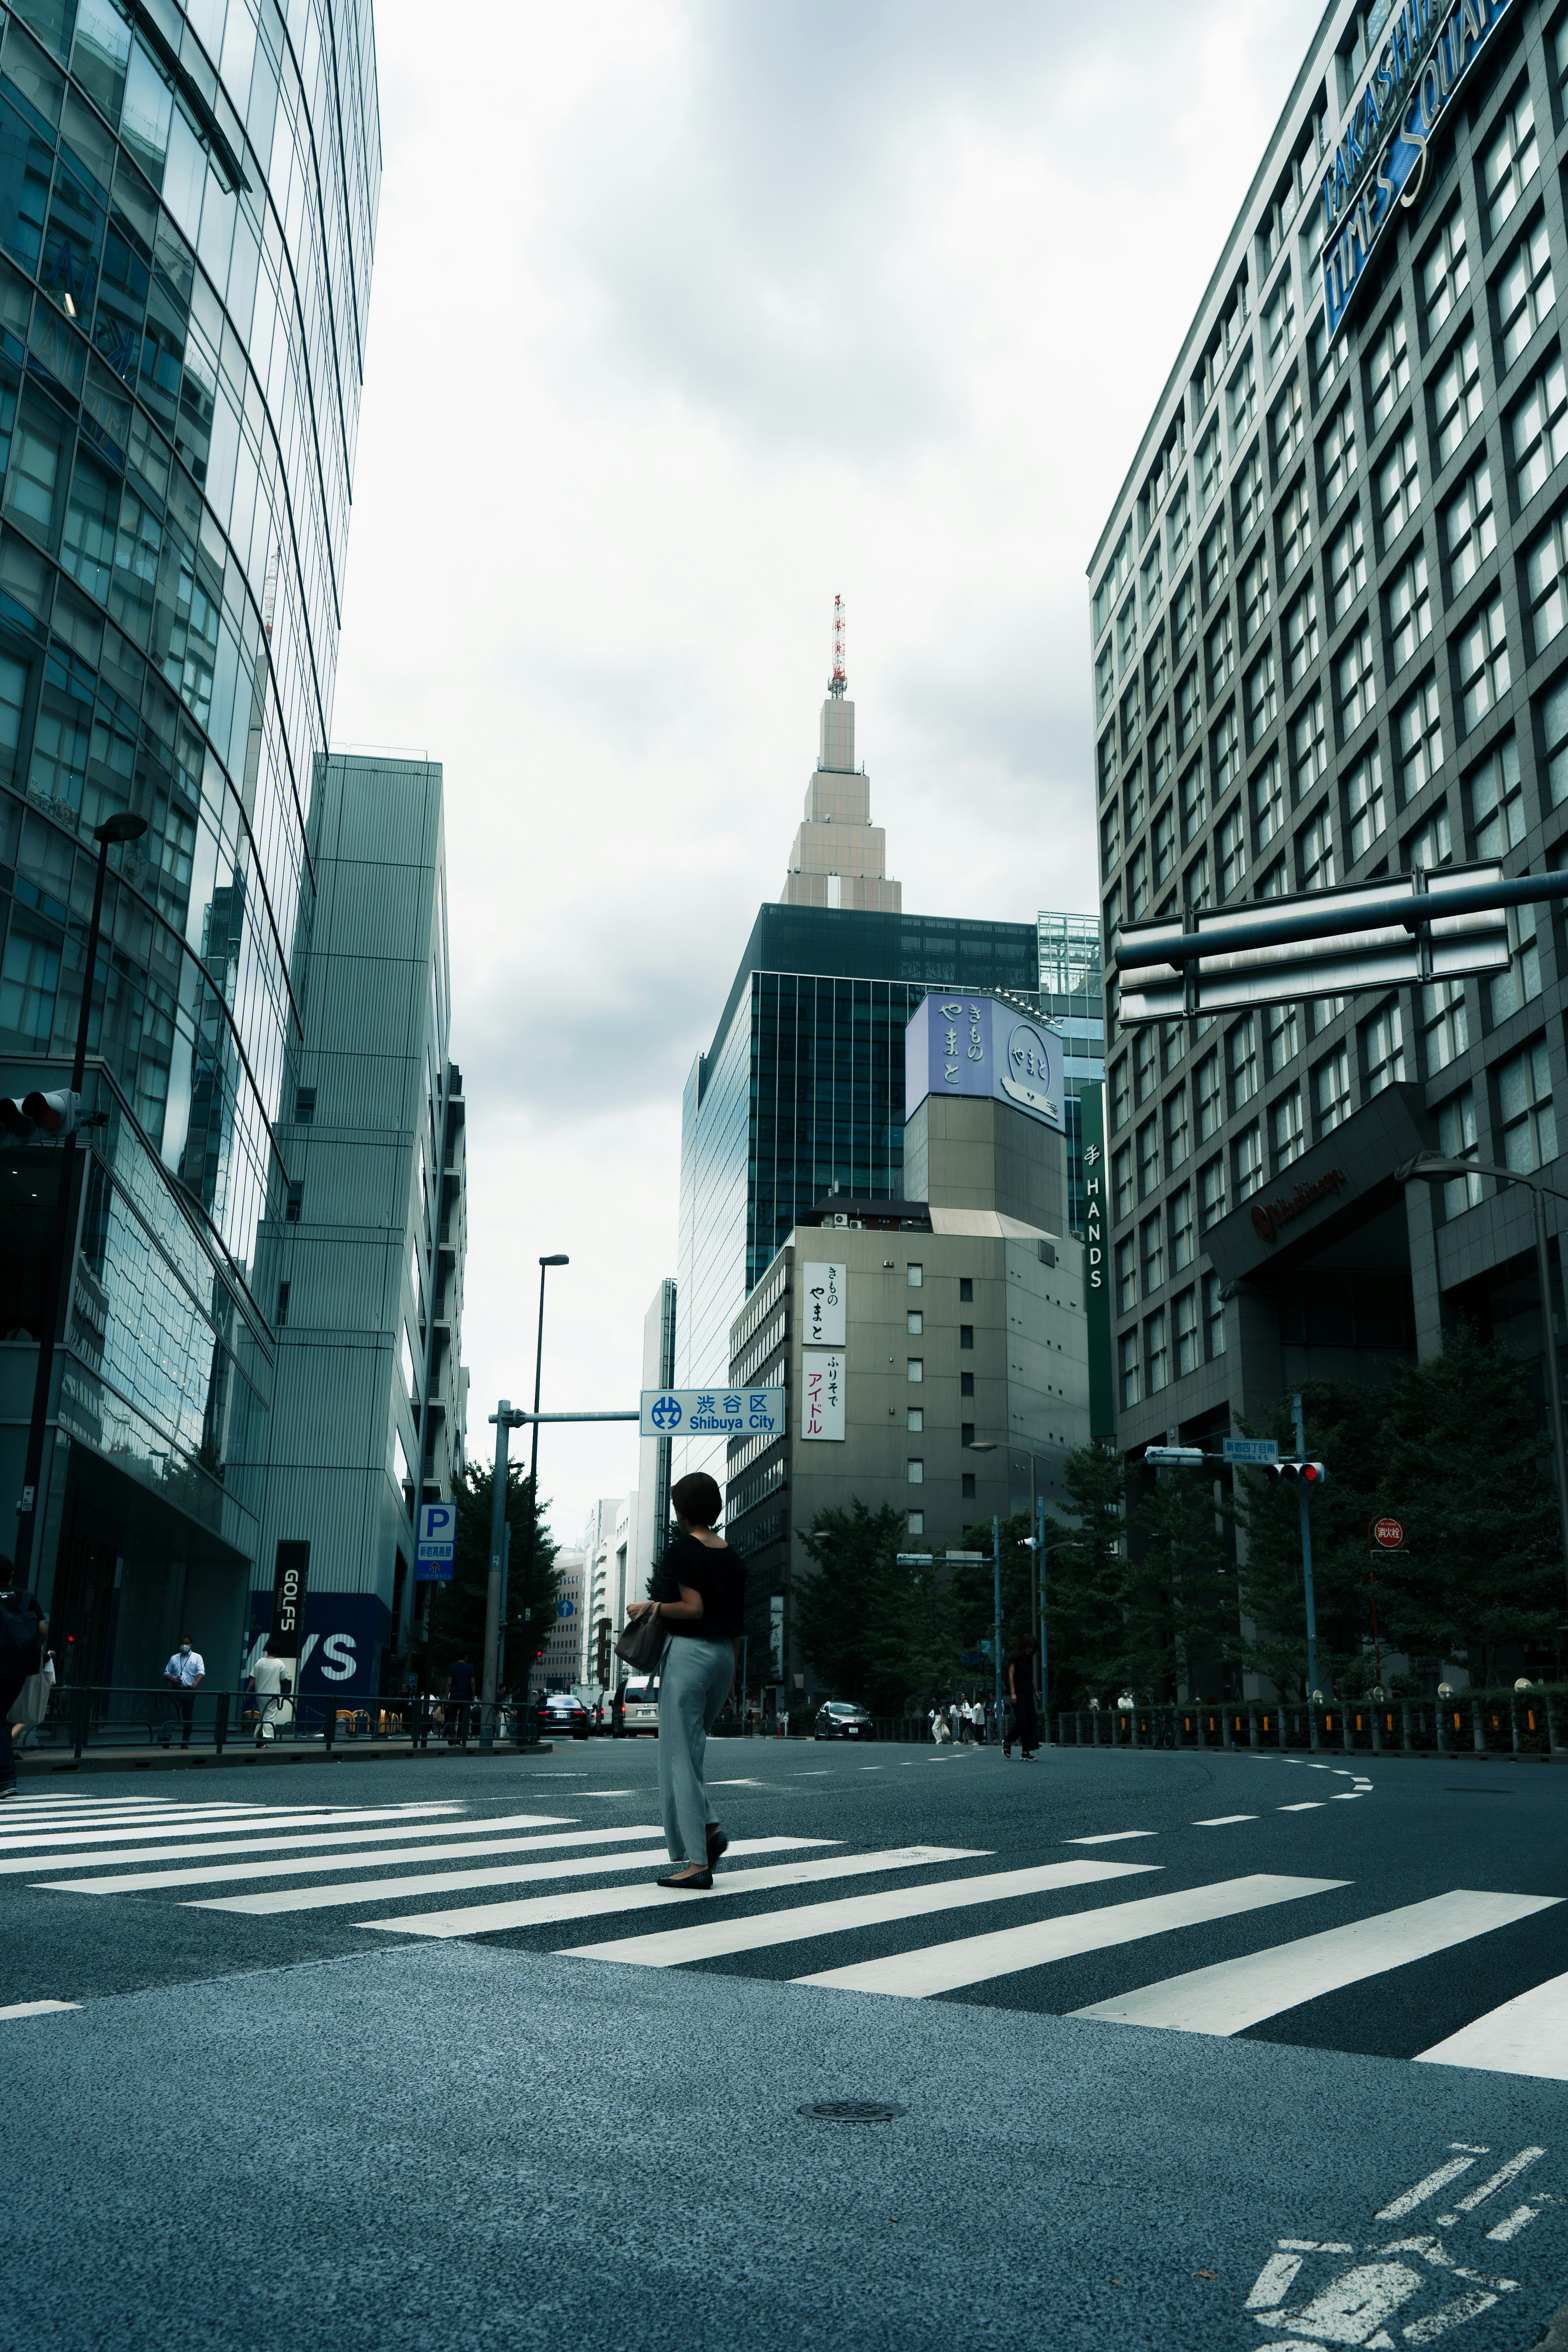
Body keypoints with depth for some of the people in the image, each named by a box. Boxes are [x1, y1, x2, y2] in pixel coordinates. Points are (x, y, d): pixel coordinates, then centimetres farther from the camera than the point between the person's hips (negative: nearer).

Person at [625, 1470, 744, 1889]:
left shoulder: (682, 1550, -9)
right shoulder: (732, 1557, 11)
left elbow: (693, 1608, -19)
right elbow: (738, 1623, 13)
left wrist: (651, 1607, -6)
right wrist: (731, 1674, 19)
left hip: (689, 1652, -7)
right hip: (723, 1654, 8)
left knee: (680, 1757, -2)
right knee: (689, 1750, 20)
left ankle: (697, 1862, -3)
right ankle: (710, 1827, 4)